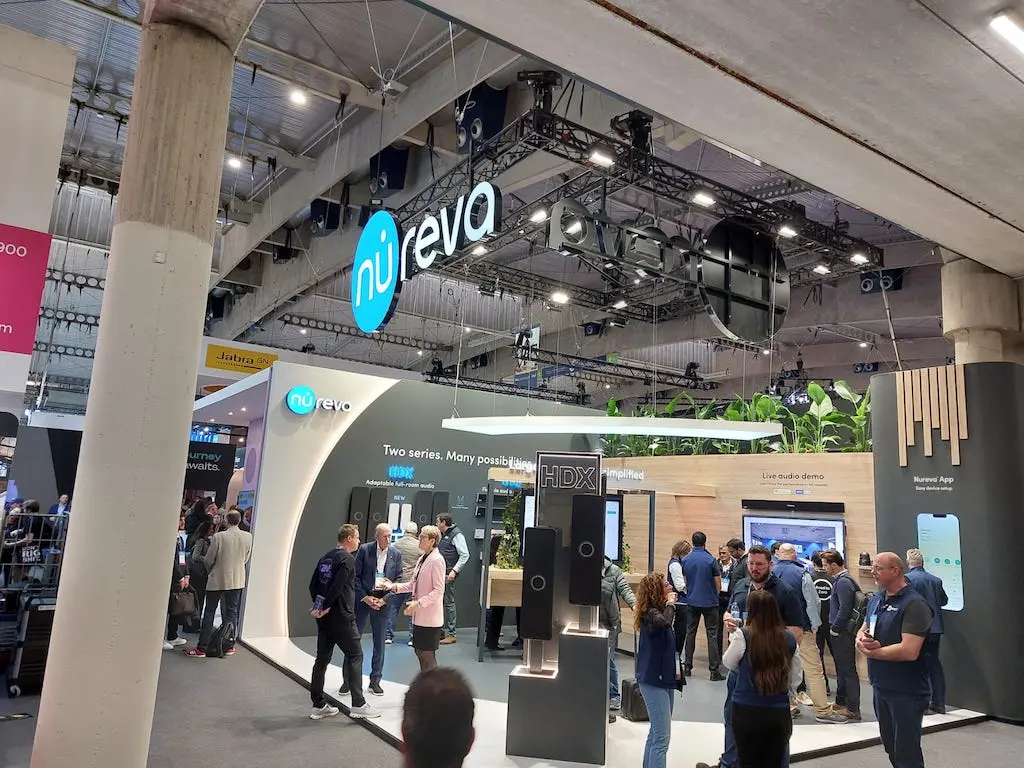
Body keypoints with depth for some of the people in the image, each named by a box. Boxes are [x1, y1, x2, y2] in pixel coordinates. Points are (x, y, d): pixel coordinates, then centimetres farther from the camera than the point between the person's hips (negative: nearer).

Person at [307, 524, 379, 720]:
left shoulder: (326, 558, 13)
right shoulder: (348, 559, -13)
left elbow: (313, 585, 12)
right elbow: (337, 587, -22)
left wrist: (318, 605, 8)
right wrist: (324, 607, -11)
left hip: (324, 617, 8)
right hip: (341, 617, -8)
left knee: (322, 659, 12)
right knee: (355, 656, 1)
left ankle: (319, 705, 18)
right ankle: (358, 704, 0)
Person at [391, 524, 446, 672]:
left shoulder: (437, 560, -16)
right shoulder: (422, 558, 11)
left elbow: (438, 590, -20)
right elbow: (413, 584, 16)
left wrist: (418, 603, -24)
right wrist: (395, 587, 3)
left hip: (430, 617, -9)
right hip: (419, 615, 9)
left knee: (427, 655, 1)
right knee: (419, 651, 16)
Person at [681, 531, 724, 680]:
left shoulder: (685, 560, 0)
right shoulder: (711, 560, -11)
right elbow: (718, 584, -5)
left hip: (692, 601, 3)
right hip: (709, 602, -3)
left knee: (690, 633, 11)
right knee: (712, 635, 1)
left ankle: (687, 667, 14)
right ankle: (714, 670, -1)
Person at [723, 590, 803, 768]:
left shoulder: (743, 635, -14)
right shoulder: (789, 639, -4)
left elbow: (728, 663, 3)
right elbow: (795, 679, 5)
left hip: (747, 711, -3)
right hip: (780, 713, 3)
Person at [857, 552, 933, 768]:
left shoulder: (914, 604, -19)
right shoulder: (876, 599, 7)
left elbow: (909, 651, -27)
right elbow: (862, 630, 14)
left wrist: (871, 652, -15)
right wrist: (861, 640, -10)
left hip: (907, 692, -8)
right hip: (880, 687, 8)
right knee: (891, 747, 20)